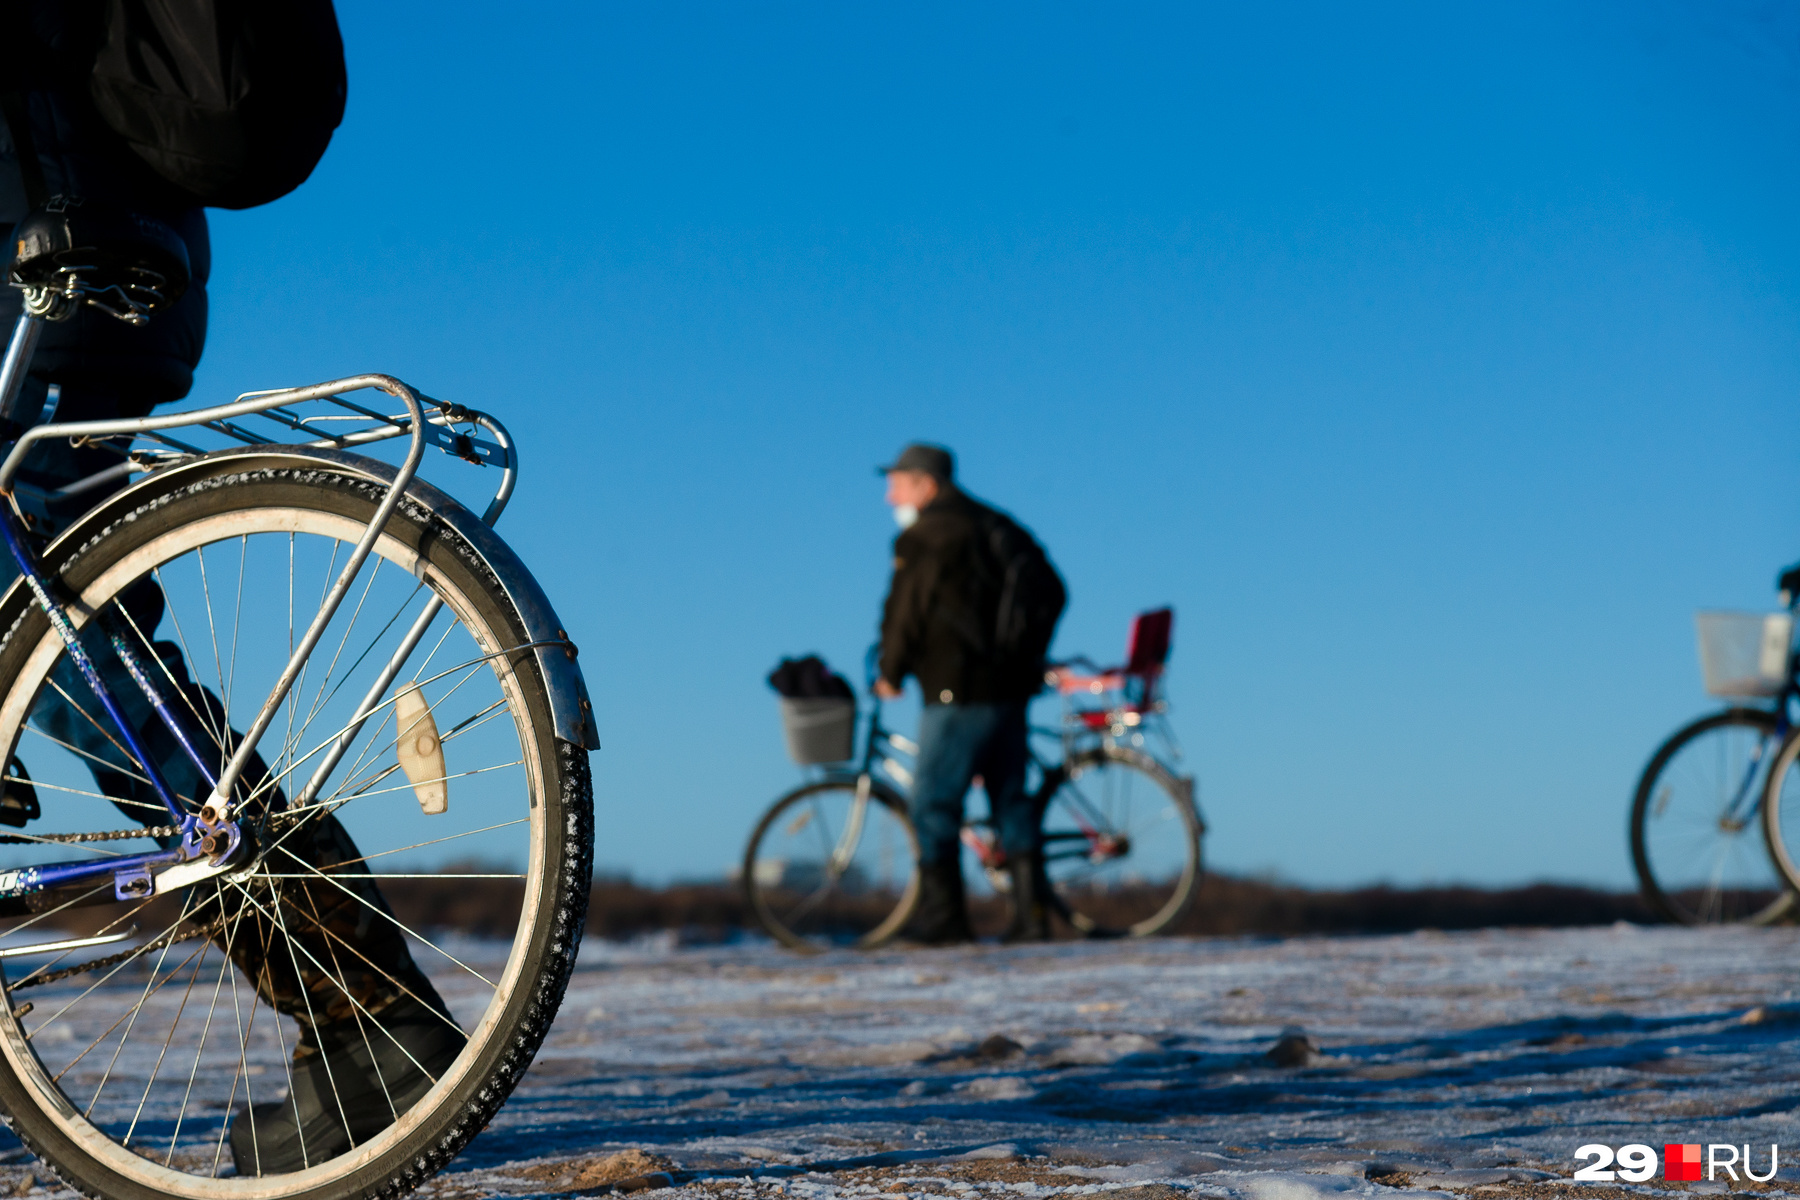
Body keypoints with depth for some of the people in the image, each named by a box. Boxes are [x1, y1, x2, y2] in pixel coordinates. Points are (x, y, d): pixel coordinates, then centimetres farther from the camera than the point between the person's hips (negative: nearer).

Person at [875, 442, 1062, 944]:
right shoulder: (998, 526, 17)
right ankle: (1031, 915, 8)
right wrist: (1027, 658, 30)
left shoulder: (924, 537, -8)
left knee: (933, 803, -2)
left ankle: (943, 916, -2)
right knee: (1011, 801, 11)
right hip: (1013, 686, 8)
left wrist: (890, 673, 4)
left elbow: (905, 611, -10)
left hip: (958, 693, -8)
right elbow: (1052, 592, 22)